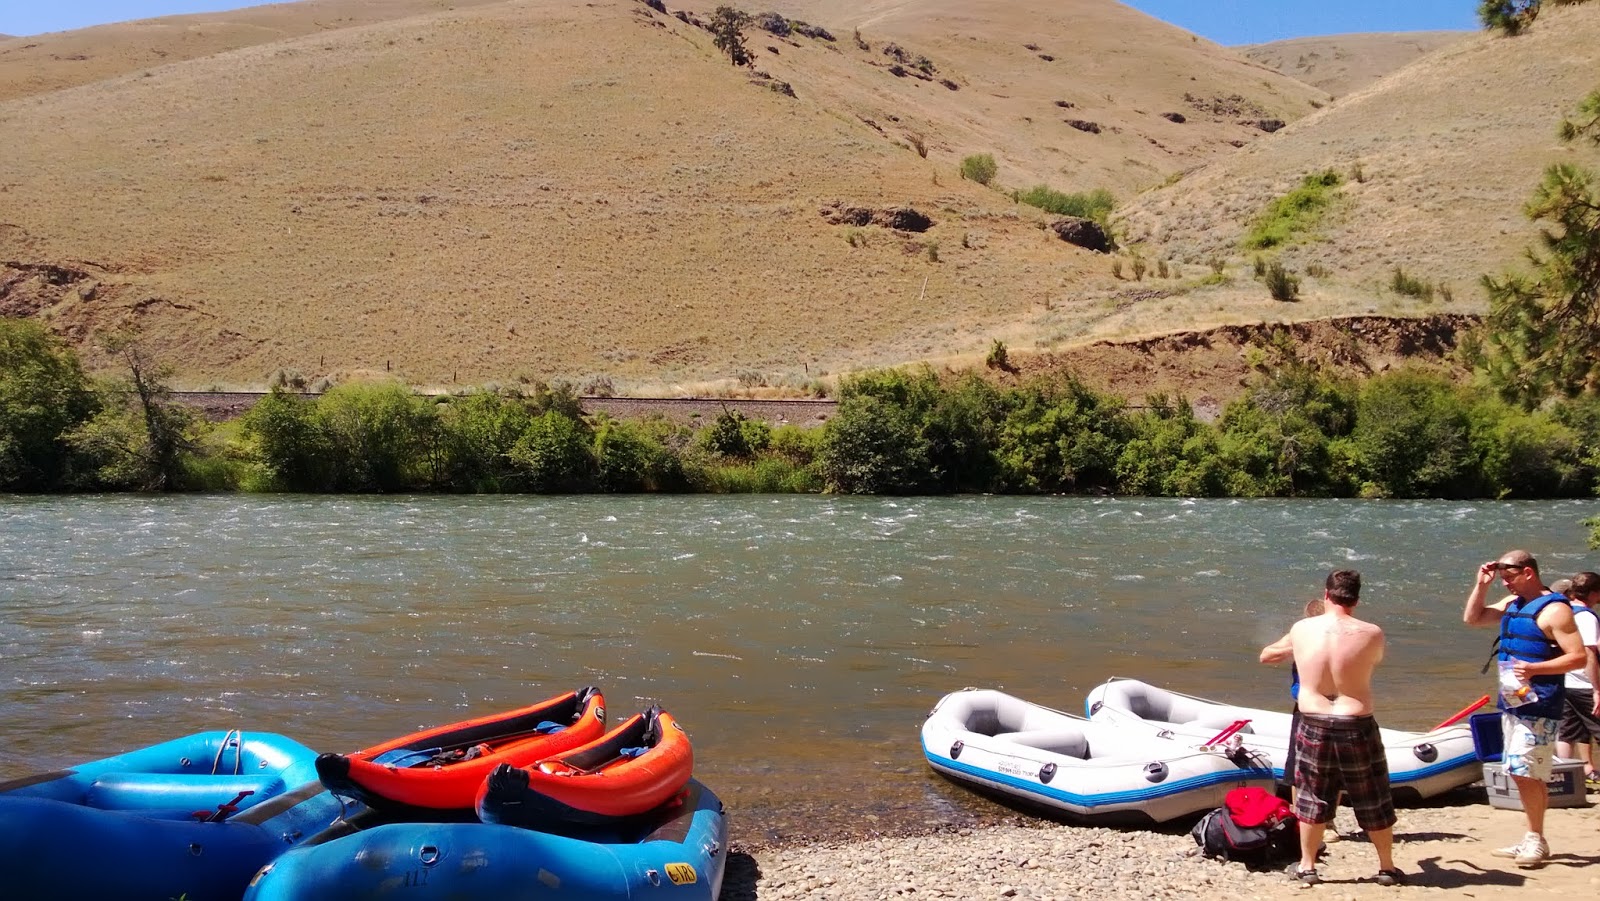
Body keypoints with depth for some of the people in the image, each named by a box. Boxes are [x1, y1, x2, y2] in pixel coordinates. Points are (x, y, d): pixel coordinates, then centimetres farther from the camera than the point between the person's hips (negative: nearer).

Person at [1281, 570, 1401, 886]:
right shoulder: (1371, 634, -12)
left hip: (1313, 726, 1)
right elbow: (1376, 661, 8)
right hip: (1356, 728, -1)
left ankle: (1307, 866, 24)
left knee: (1313, 798, 15)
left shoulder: (1301, 629, -8)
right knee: (1373, 801, 16)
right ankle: (1387, 867, 30)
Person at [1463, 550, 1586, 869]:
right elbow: (1472, 618, 21)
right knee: (1530, 775, 13)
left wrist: (1534, 669, -26)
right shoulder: (1512, 604, 12)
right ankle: (1533, 841, 20)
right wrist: (1481, 586, 9)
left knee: (1523, 771, -11)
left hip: (1538, 706, -9)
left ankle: (1536, 840, 1)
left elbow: (1578, 657, -17)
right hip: (1512, 701, 9)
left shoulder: (1553, 609, -13)